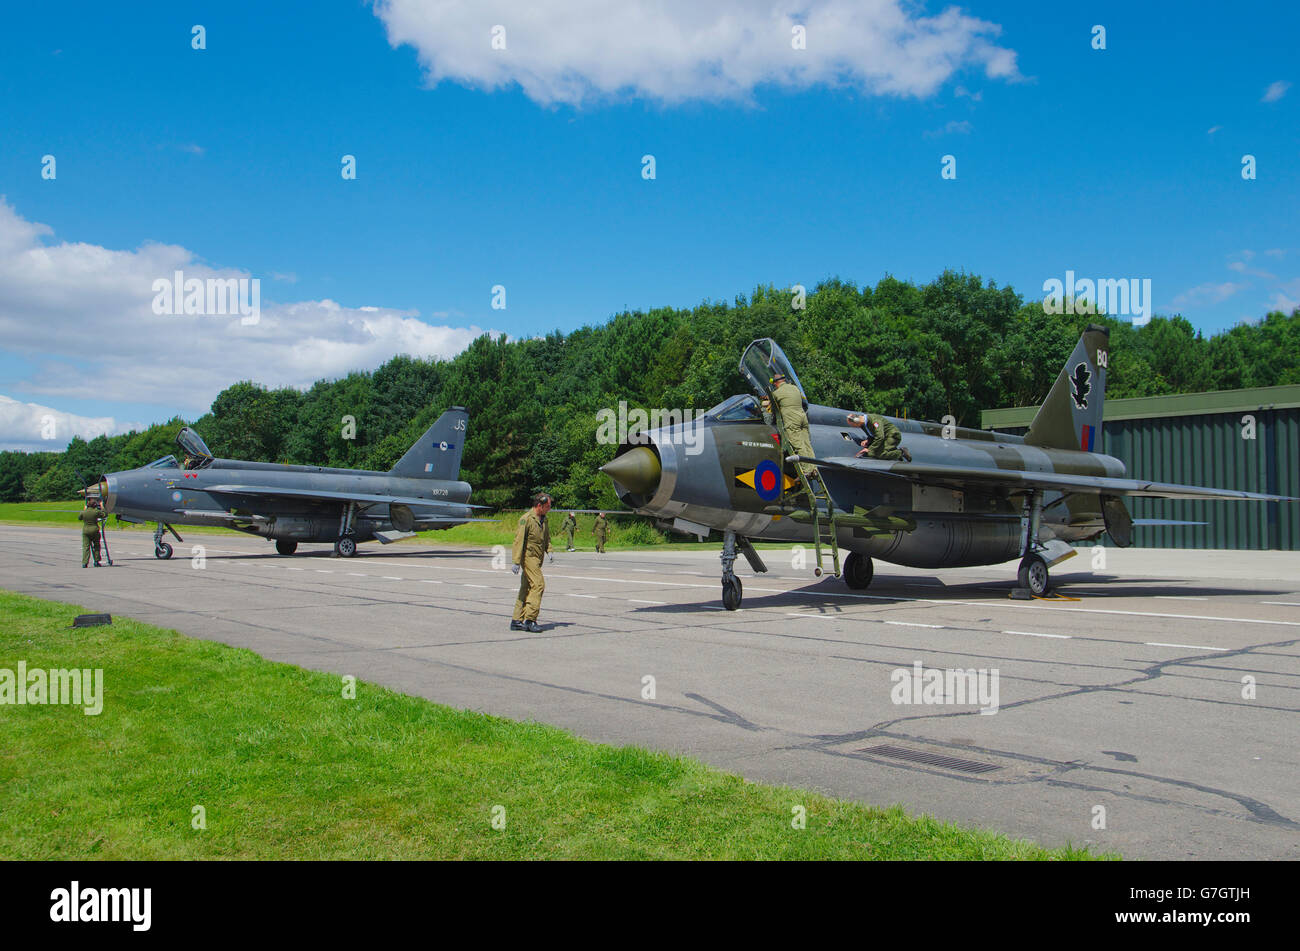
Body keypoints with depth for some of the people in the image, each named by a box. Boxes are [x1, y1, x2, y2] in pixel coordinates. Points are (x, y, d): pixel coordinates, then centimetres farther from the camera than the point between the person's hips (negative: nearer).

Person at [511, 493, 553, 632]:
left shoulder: (544, 520, 15)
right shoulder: (526, 519, -11)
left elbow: (547, 539, 25)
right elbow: (519, 540, -13)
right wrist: (517, 562, -17)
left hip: (538, 558, 8)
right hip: (529, 557, -8)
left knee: (526, 588, 9)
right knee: (538, 584, -16)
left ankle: (517, 621, 12)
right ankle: (530, 619, -14)